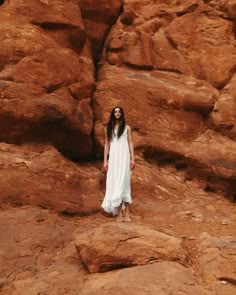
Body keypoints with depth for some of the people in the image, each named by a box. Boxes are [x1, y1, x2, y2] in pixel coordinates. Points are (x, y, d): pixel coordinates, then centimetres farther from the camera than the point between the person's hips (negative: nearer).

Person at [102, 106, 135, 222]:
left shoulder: (126, 127, 8)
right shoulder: (108, 128, 12)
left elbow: (130, 143, 5)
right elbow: (106, 145, 11)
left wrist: (132, 159, -3)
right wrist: (105, 160, 4)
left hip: (124, 157, -2)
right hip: (113, 157, 2)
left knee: (123, 182, -10)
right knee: (115, 183, -2)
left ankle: (126, 213, -10)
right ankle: (119, 212, 0)